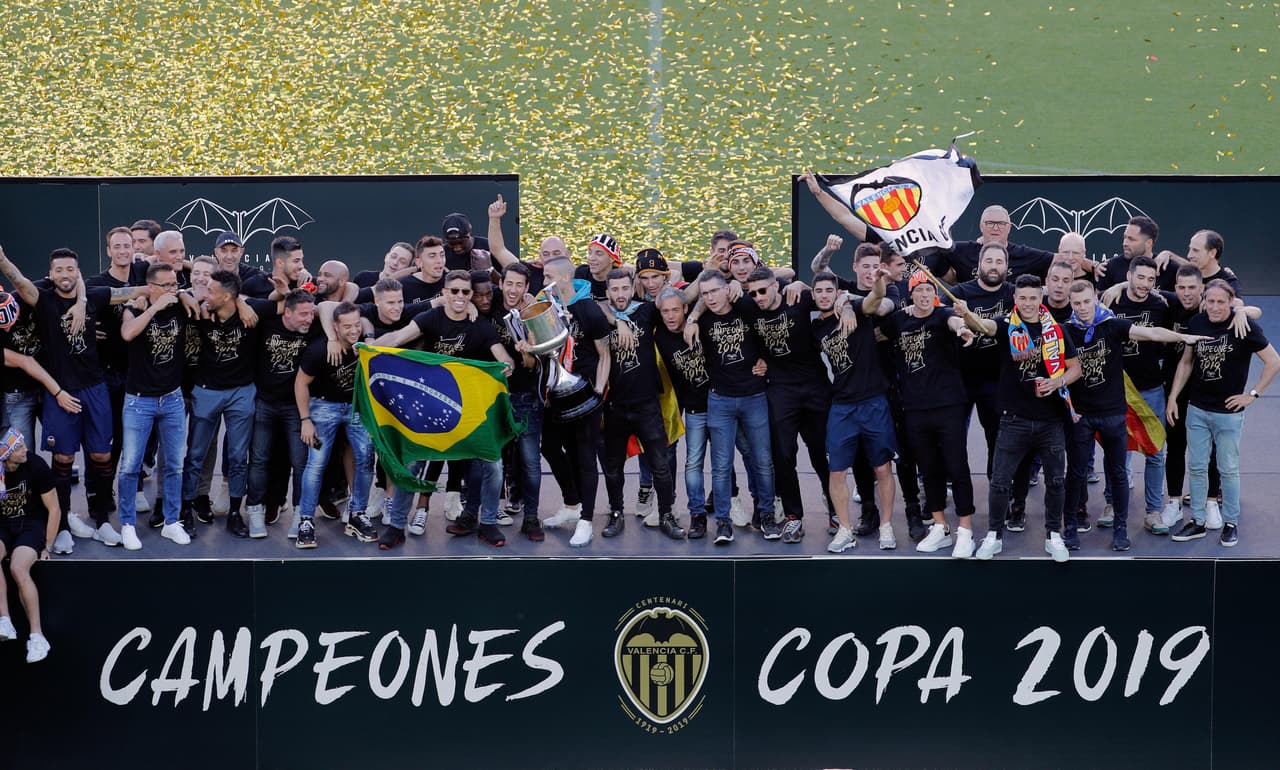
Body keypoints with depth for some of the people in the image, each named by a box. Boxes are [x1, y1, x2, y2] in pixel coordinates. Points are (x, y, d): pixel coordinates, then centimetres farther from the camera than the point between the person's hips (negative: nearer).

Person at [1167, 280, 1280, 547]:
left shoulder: (1245, 327, -14)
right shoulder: (1196, 324, -1)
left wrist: (1252, 394, -9)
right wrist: (1173, 397, 7)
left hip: (1228, 413, -4)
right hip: (1196, 409, 4)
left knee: (1228, 469, 6)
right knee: (1196, 467, 10)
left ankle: (1231, 523, 19)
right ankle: (1197, 522, 21)